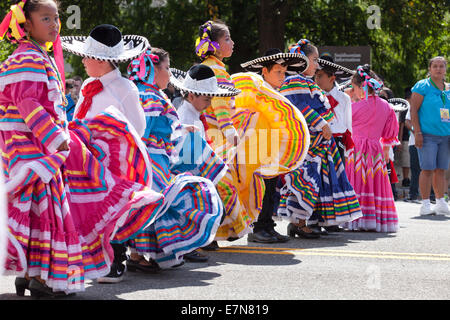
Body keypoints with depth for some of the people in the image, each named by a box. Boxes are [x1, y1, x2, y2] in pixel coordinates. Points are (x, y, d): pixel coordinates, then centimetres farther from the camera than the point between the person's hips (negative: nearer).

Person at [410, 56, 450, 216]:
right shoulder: (422, 86, -1)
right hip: (427, 135, -5)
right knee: (428, 169, -9)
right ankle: (425, 204, -6)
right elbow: (413, 110, -6)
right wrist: (417, 132, -14)